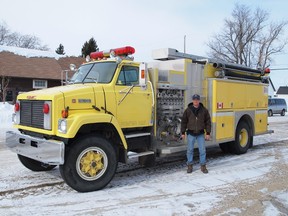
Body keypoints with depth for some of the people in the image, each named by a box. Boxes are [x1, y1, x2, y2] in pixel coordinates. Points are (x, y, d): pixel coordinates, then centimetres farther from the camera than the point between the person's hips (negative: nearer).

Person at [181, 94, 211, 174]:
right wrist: (183, 133, 1)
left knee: (202, 150, 3)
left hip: (201, 134, 0)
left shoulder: (204, 110, -1)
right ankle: (190, 166, 19)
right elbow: (184, 121, 3)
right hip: (191, 134, 0)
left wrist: (208, 133, -1)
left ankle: (203, 166, 15)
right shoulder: (188, 110, -3)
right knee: (190, 150, 7)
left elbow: (208, 122, 3)